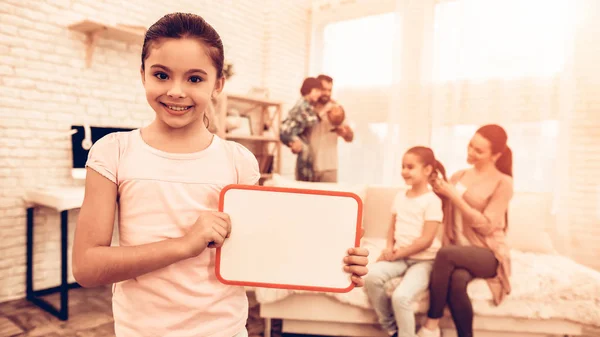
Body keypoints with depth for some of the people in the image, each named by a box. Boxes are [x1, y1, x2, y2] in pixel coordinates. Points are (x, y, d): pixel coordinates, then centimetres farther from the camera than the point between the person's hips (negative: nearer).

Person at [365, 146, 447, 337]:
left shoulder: (432, 201, -10)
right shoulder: (400, 197, 10)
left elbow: (426, 240, -15)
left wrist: (397, 254, -13)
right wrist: (389, 248, -3)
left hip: (424, 260, -5)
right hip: (399, 256, 6)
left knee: (401, 296, -29)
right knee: (372, 276, -22)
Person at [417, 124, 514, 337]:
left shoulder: (503, 182, -4)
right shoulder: (458, 177, 11)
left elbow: (486, 226, -13)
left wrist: (454, 196, -15)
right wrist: (435, 186, 1)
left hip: (488, 254, -3)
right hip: (459, 251, 3)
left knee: (445, 254, -36)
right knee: (456, 281, -35)